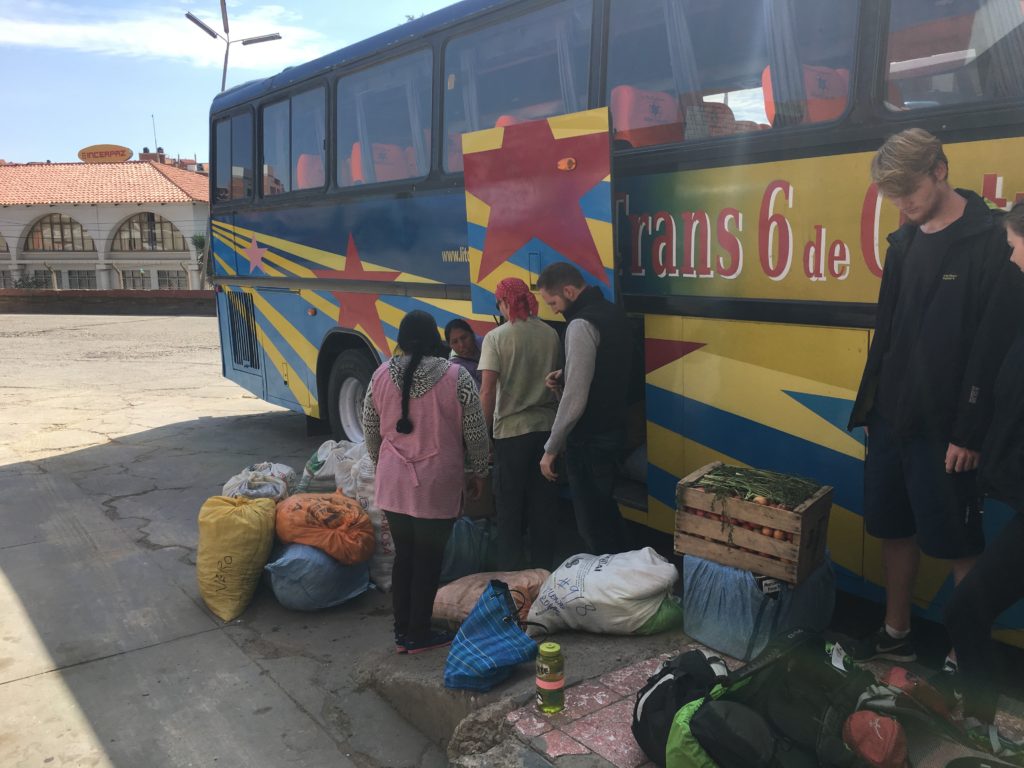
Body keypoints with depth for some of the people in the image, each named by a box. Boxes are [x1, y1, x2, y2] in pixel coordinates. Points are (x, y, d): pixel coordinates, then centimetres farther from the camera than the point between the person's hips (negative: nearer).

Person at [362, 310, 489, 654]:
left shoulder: (381, 375, 0)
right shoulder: (456, 376, -10)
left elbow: (370, 431, 8)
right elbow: (475, 433, -5)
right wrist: (478, 473, 8)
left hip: (392, 483, 4)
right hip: (437, 485, -3)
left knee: (403, 554, 15)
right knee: (428, 558, 8)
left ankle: (401, 632, 23)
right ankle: (418, 635, 18)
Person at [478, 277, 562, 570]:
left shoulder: (496, 337, -10)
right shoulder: (551, 334, 2)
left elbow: (488, 390, -14)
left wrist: (484, 430, -5)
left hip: (511, 430, -4)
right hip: (547, 427, 4)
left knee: (510, 507, 9)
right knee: (544, 505, 13)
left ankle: (510, 575, 17)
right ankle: (543, 570, 25)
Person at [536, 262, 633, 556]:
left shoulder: (581, 325, -21)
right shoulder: (613, 313, 9)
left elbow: (575, 399, -24)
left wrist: (551, 449, -16)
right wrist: (565, 378, 6)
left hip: (589, 440, -10)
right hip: (612, 430, 10)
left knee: (592, 523, 1)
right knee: (606, 511, 21)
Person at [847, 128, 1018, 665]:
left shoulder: (989, 241, -11)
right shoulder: (905, 240, 10)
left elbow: (992, 345, -16)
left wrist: (970, 431, -17)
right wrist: (870, 400, 13)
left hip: (944, 427, -7)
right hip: (890, 417, 7)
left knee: (958, 543, 3)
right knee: (894, 529, 16)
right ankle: (896, 634, 32)